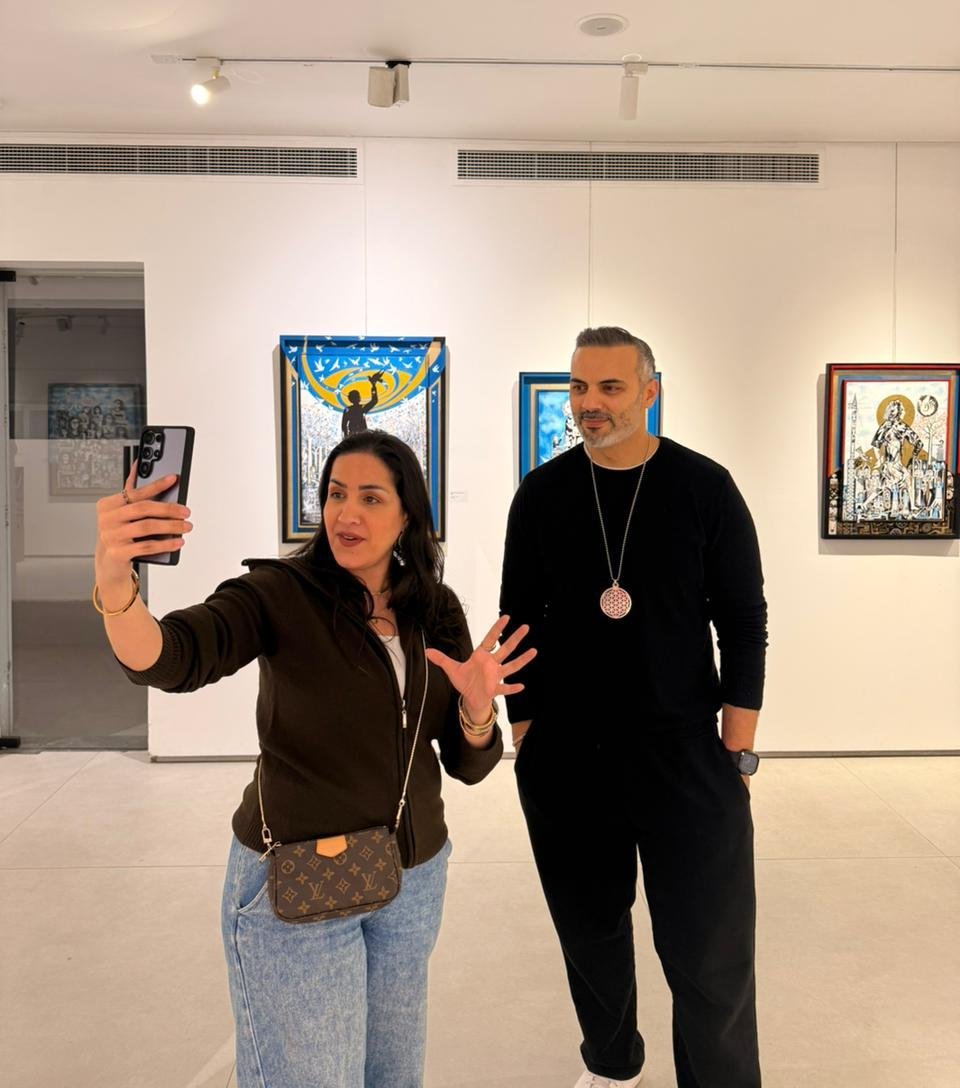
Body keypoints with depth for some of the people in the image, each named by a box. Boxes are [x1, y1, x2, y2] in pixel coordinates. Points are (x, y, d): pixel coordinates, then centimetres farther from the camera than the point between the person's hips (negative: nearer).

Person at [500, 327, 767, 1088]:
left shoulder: (705, 487, -4)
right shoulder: (542, 492, 1)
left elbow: (744, 621, -2)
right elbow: (519, 621, 5)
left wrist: (738, 749, -5)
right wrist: (525, 732, 3)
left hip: (683, 749, -2)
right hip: (564, 753, 2)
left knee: (710, 952, -1)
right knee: (590, 929, 17)